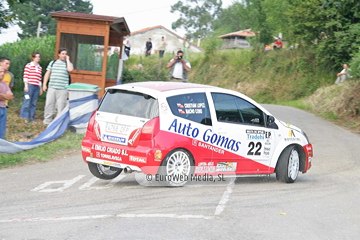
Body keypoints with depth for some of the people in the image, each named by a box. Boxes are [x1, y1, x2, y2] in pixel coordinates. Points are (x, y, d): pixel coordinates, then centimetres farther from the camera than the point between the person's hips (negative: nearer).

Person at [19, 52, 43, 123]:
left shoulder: (40, 67, 15)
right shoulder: (28, 66, -1)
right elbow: (25, 76, -5)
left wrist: (40, 88, 18)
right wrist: (26, 85, -12)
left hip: (37, 87, 6)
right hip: (29, 85, -6)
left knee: (34, 103, 6)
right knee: (27, 101, -8)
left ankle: (31, 118, 11)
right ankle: (25, 117, -3)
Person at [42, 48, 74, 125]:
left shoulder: (68, 63, 8)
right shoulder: (53, 63, 14)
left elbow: (70, 69, -16)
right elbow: (47, 74, 15)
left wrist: (67, 60, -6)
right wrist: (44, 84, 8)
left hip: (62, 89, -2)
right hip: (52, 88, 2)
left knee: (61, 105, -3)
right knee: (49, 104, 2)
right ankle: (47, 120, 10)